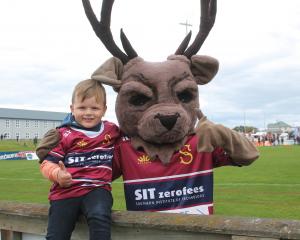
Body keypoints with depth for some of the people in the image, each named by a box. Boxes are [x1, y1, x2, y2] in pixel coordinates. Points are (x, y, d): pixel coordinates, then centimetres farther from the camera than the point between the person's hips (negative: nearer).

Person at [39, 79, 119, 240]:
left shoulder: (112, 131, 12)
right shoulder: (64, 135, 1)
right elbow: (47, 162, -1)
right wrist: (57, 174, -20)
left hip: (97, 189, 0)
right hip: (66, 191, 0)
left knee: (100, 217, -33)